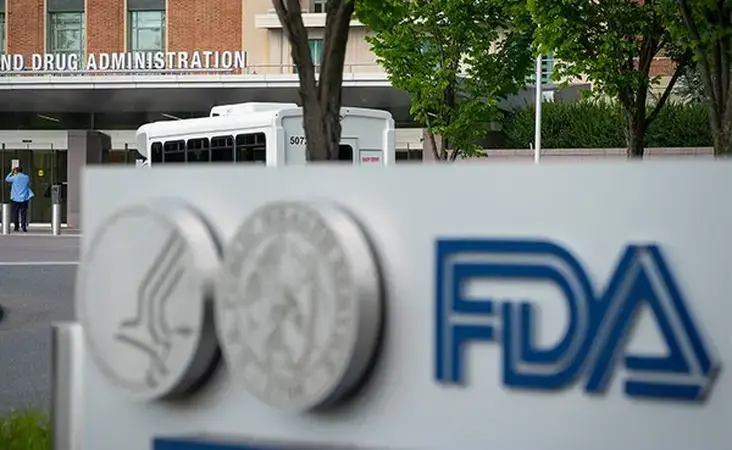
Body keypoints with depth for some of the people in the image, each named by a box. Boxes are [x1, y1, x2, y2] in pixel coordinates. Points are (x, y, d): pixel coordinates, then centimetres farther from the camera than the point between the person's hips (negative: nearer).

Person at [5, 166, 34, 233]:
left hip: (16, 198, -1)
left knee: (16, 213, 8)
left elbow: (7, 179, 12)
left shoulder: (15, 177, -5)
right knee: (23, 213, -1)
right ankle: (24, 227, -10)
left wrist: (11, 172, 19)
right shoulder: (27, 177, 1)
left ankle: (16, 227, 9)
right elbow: (29, 185, 17)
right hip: (24, 198, 1)